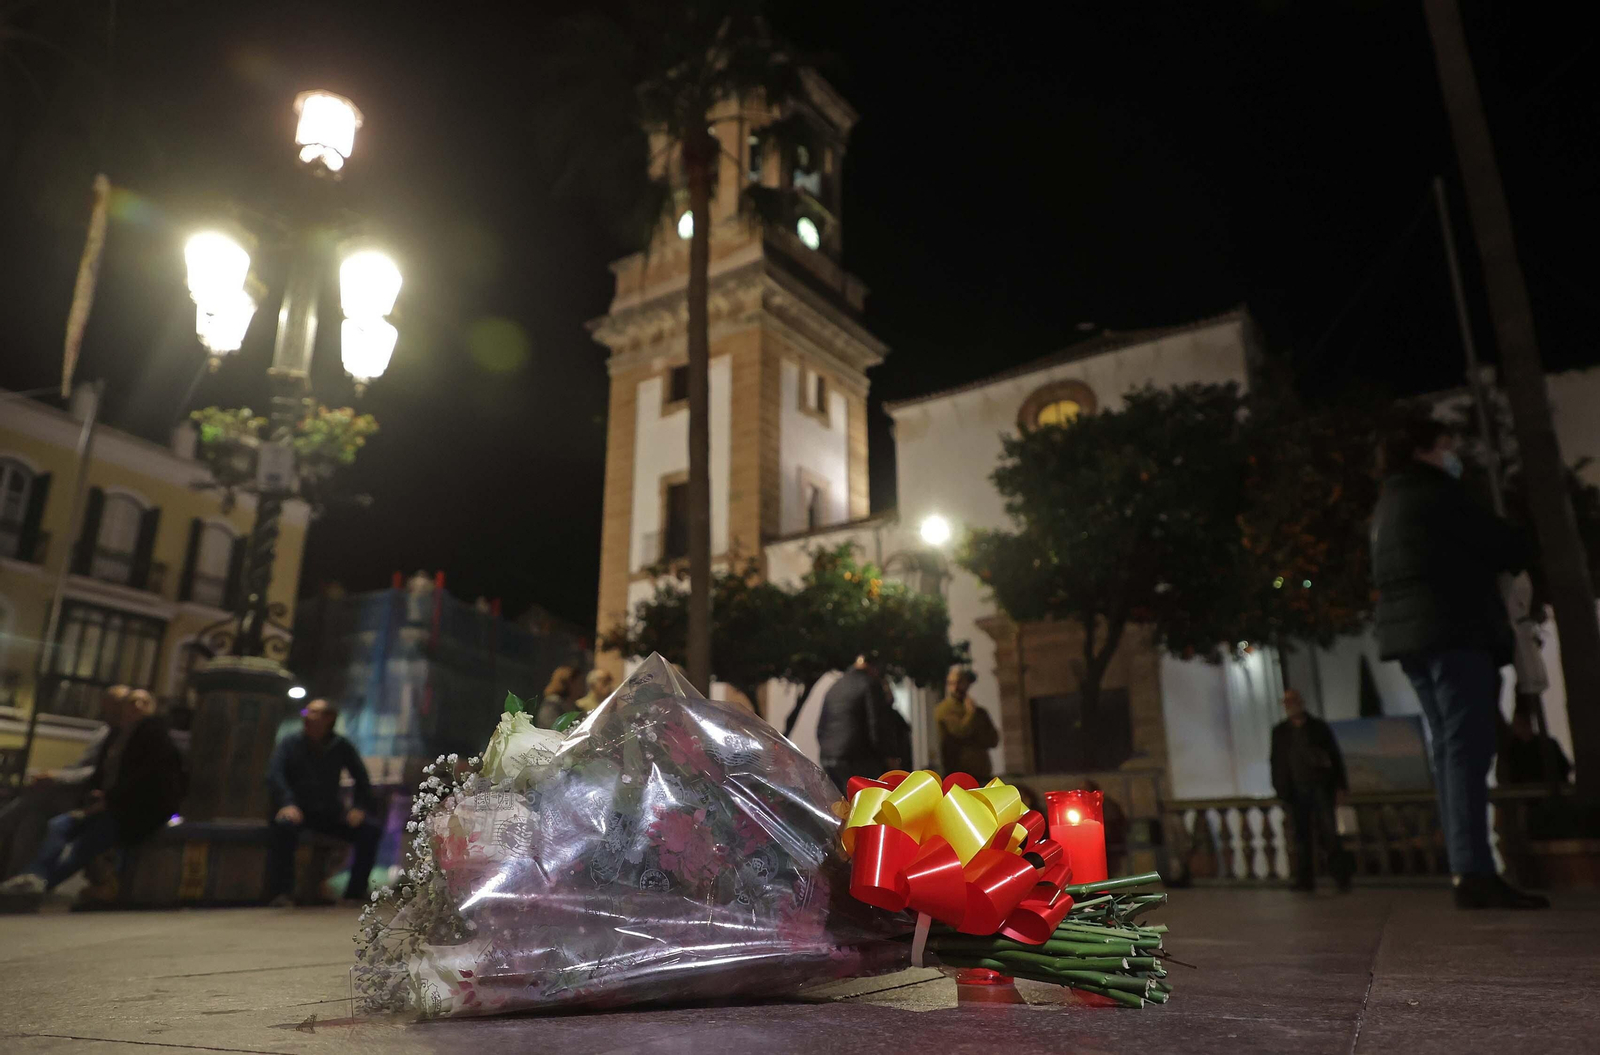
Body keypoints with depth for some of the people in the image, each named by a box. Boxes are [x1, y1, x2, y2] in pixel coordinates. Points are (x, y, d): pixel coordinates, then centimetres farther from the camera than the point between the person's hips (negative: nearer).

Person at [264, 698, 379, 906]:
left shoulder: (342, 746, 6)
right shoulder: (290, 743, 1)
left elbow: (361, 778, 9)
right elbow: (274, 773, -12)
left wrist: (359, 807, -7)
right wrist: (287, 803, -28)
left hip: (330, 813, 2)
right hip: (298, 811, -2)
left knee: (370, 829, -19)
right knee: (284, 826, -37)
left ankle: (356, 891, -9)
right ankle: (280, 892, -25)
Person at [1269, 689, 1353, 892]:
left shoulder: (1319, 727, 5)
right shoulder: (1280, 731, 9)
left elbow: (1336, 756, 4)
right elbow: (1277, 762, 9)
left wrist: (1340, 786, -2)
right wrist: (1281, 790, 2)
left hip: (1321, 786, -1)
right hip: (1297, 790, 1)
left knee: (1328, 832, -6)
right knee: (1302, 835, 1)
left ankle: (1342, 875, 9)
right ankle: (1305, 880, 4)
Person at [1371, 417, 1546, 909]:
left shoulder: (1388, 506, 23)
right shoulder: (1434, 494, -4)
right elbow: (1506, 547, -4)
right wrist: (1513, 558, 16)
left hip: (1414, 634, 9)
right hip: (1454, 628, -9)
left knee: (1449, 750, 7)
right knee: (1468, 748, -14)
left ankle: (1465, 871, 5)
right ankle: (1476, 872, -18)